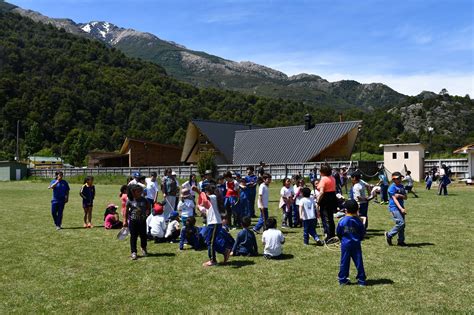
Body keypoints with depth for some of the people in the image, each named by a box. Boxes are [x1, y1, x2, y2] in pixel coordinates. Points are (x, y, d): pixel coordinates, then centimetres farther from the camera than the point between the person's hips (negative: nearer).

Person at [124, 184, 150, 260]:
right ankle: (133, 252, 10)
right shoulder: (130, 201, -7)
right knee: (133, 237, 2)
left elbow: (148, 208, 15)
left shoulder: (144, 200, -1)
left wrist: (146, 213, 1)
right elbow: (126, 211, 0)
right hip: (133, 221, -2)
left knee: (143, 235, 12)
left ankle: (144, 249, 36)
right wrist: (125, 220, 1)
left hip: (142, 221, 2)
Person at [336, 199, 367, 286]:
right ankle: (361, 280, 11)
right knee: (359, 262, 7)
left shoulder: (342, 221, -8)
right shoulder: (358, 221, -7)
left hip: (345, 244, 0)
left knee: (344, 262, 8)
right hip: (356, 244, 0)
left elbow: (338, 233, -1)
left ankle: (342, 279, 13)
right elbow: (363, 233, 1)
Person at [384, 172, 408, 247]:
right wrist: (401, 208, -26)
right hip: (394, 207, -8)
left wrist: (400, 195, -15)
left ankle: (401, 241, 16)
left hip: (401, 207, 8)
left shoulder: (401, 186, 13)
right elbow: (394, 199, -17)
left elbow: (405, 197, 8)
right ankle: (389, 235, 2)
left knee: (402, 225, 7)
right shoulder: (392, 187, -11)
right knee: (401, 223, -15)